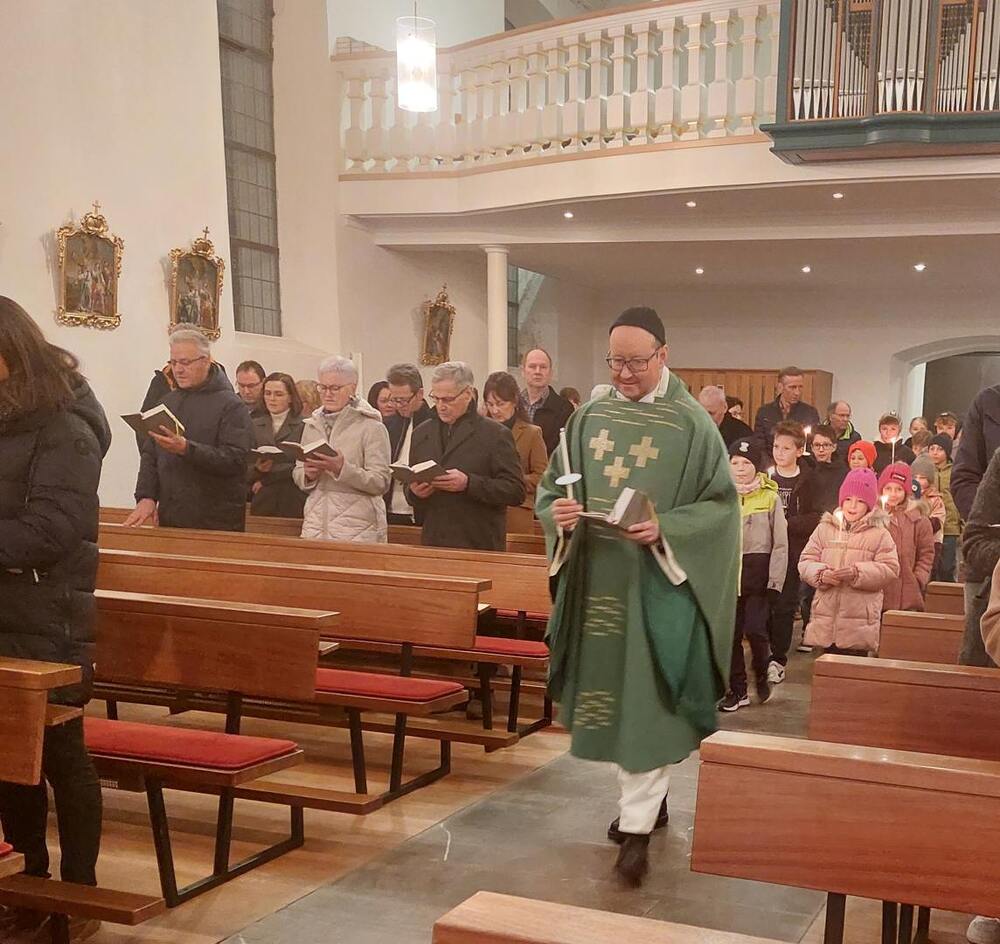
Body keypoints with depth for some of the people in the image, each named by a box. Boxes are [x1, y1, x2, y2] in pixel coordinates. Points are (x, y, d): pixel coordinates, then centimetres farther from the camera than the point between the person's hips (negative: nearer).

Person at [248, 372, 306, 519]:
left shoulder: (304, 425, -1)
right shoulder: (255, 425, 13)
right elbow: (246, 471, 8)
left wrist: (266, 479, -7)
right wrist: (258, 469, -14)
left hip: (292, 503, -3)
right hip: (262, 502, 3)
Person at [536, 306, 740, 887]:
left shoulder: (691, 424, -6)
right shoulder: (589, 416, 6)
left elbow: (721, 503, -7)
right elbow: (551, 486, 10)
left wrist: (665, 531, -22)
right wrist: (557, 511, -13)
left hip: (658, 581, -5)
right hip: (598, 581, 5)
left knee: (645, 701, -5)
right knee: (611, 694, 13)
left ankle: (637, 828, 0)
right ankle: (648, 797, 31)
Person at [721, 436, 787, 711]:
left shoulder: (770, 497, -1)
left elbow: (780, 544, -2)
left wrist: (775, 581, -8)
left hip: (758, 571, -3)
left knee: (754, 629, -13)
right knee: (731, 633, 4)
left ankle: (761, 675, 15)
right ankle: (737, 689, 16)